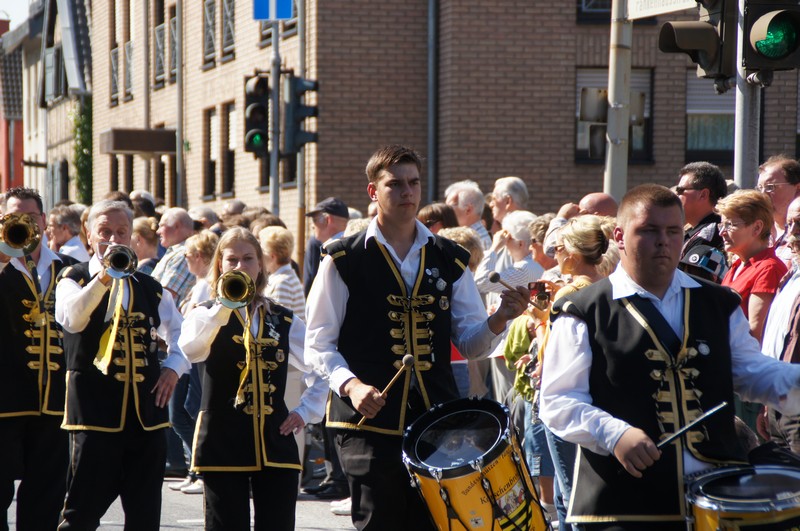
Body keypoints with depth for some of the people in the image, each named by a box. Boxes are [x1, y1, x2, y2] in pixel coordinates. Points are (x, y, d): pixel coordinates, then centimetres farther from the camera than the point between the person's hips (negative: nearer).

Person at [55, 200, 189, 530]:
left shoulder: (150, 288, 16)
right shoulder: (74, 279, 2)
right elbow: (71, 319, -20)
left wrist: (174, 366, 0)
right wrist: (103, 277, -30)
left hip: (147, 412, 4)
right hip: (95, 410, -4)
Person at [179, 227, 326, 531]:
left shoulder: (283, 320, 12)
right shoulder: (206, 314, 3)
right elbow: (190, 349, -21)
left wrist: (307, 410, 8)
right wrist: (224, 305, -28)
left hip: (275, 444, 2)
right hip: (223, 444, -2)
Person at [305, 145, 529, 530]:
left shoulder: (449, 260, 11)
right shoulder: (344, 260, 1)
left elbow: (469, 343, 11)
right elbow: (319, 342, 1)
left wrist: (499, 320, -9)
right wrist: (350, 385, -16)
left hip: (437, 419, 3)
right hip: (370, 419, -3)